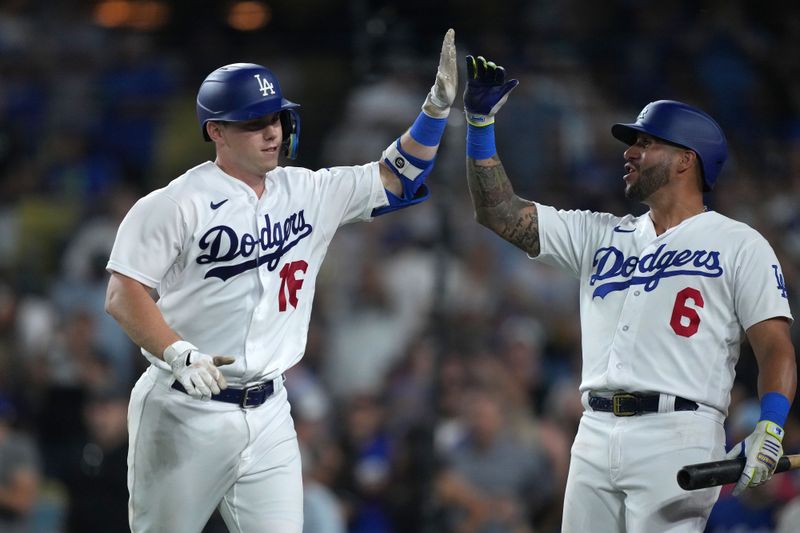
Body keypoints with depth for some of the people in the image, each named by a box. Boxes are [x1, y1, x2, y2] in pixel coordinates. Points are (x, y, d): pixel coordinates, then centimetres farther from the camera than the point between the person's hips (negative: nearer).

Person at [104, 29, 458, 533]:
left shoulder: (308, 192, 8)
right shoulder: (176, 204, -9)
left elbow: (396, 180, 11)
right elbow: (123, 295, -13)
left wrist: (436, 108, -4)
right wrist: (179, 354, -29)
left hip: (268, 415, 5)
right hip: (184, 411, -5)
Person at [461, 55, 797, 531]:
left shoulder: (739, 245, 5)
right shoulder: (600, 236, 21)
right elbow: (501, 213, 17)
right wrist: (481, 122, 8)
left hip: (676, 437, -6)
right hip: (595, 436, 6)